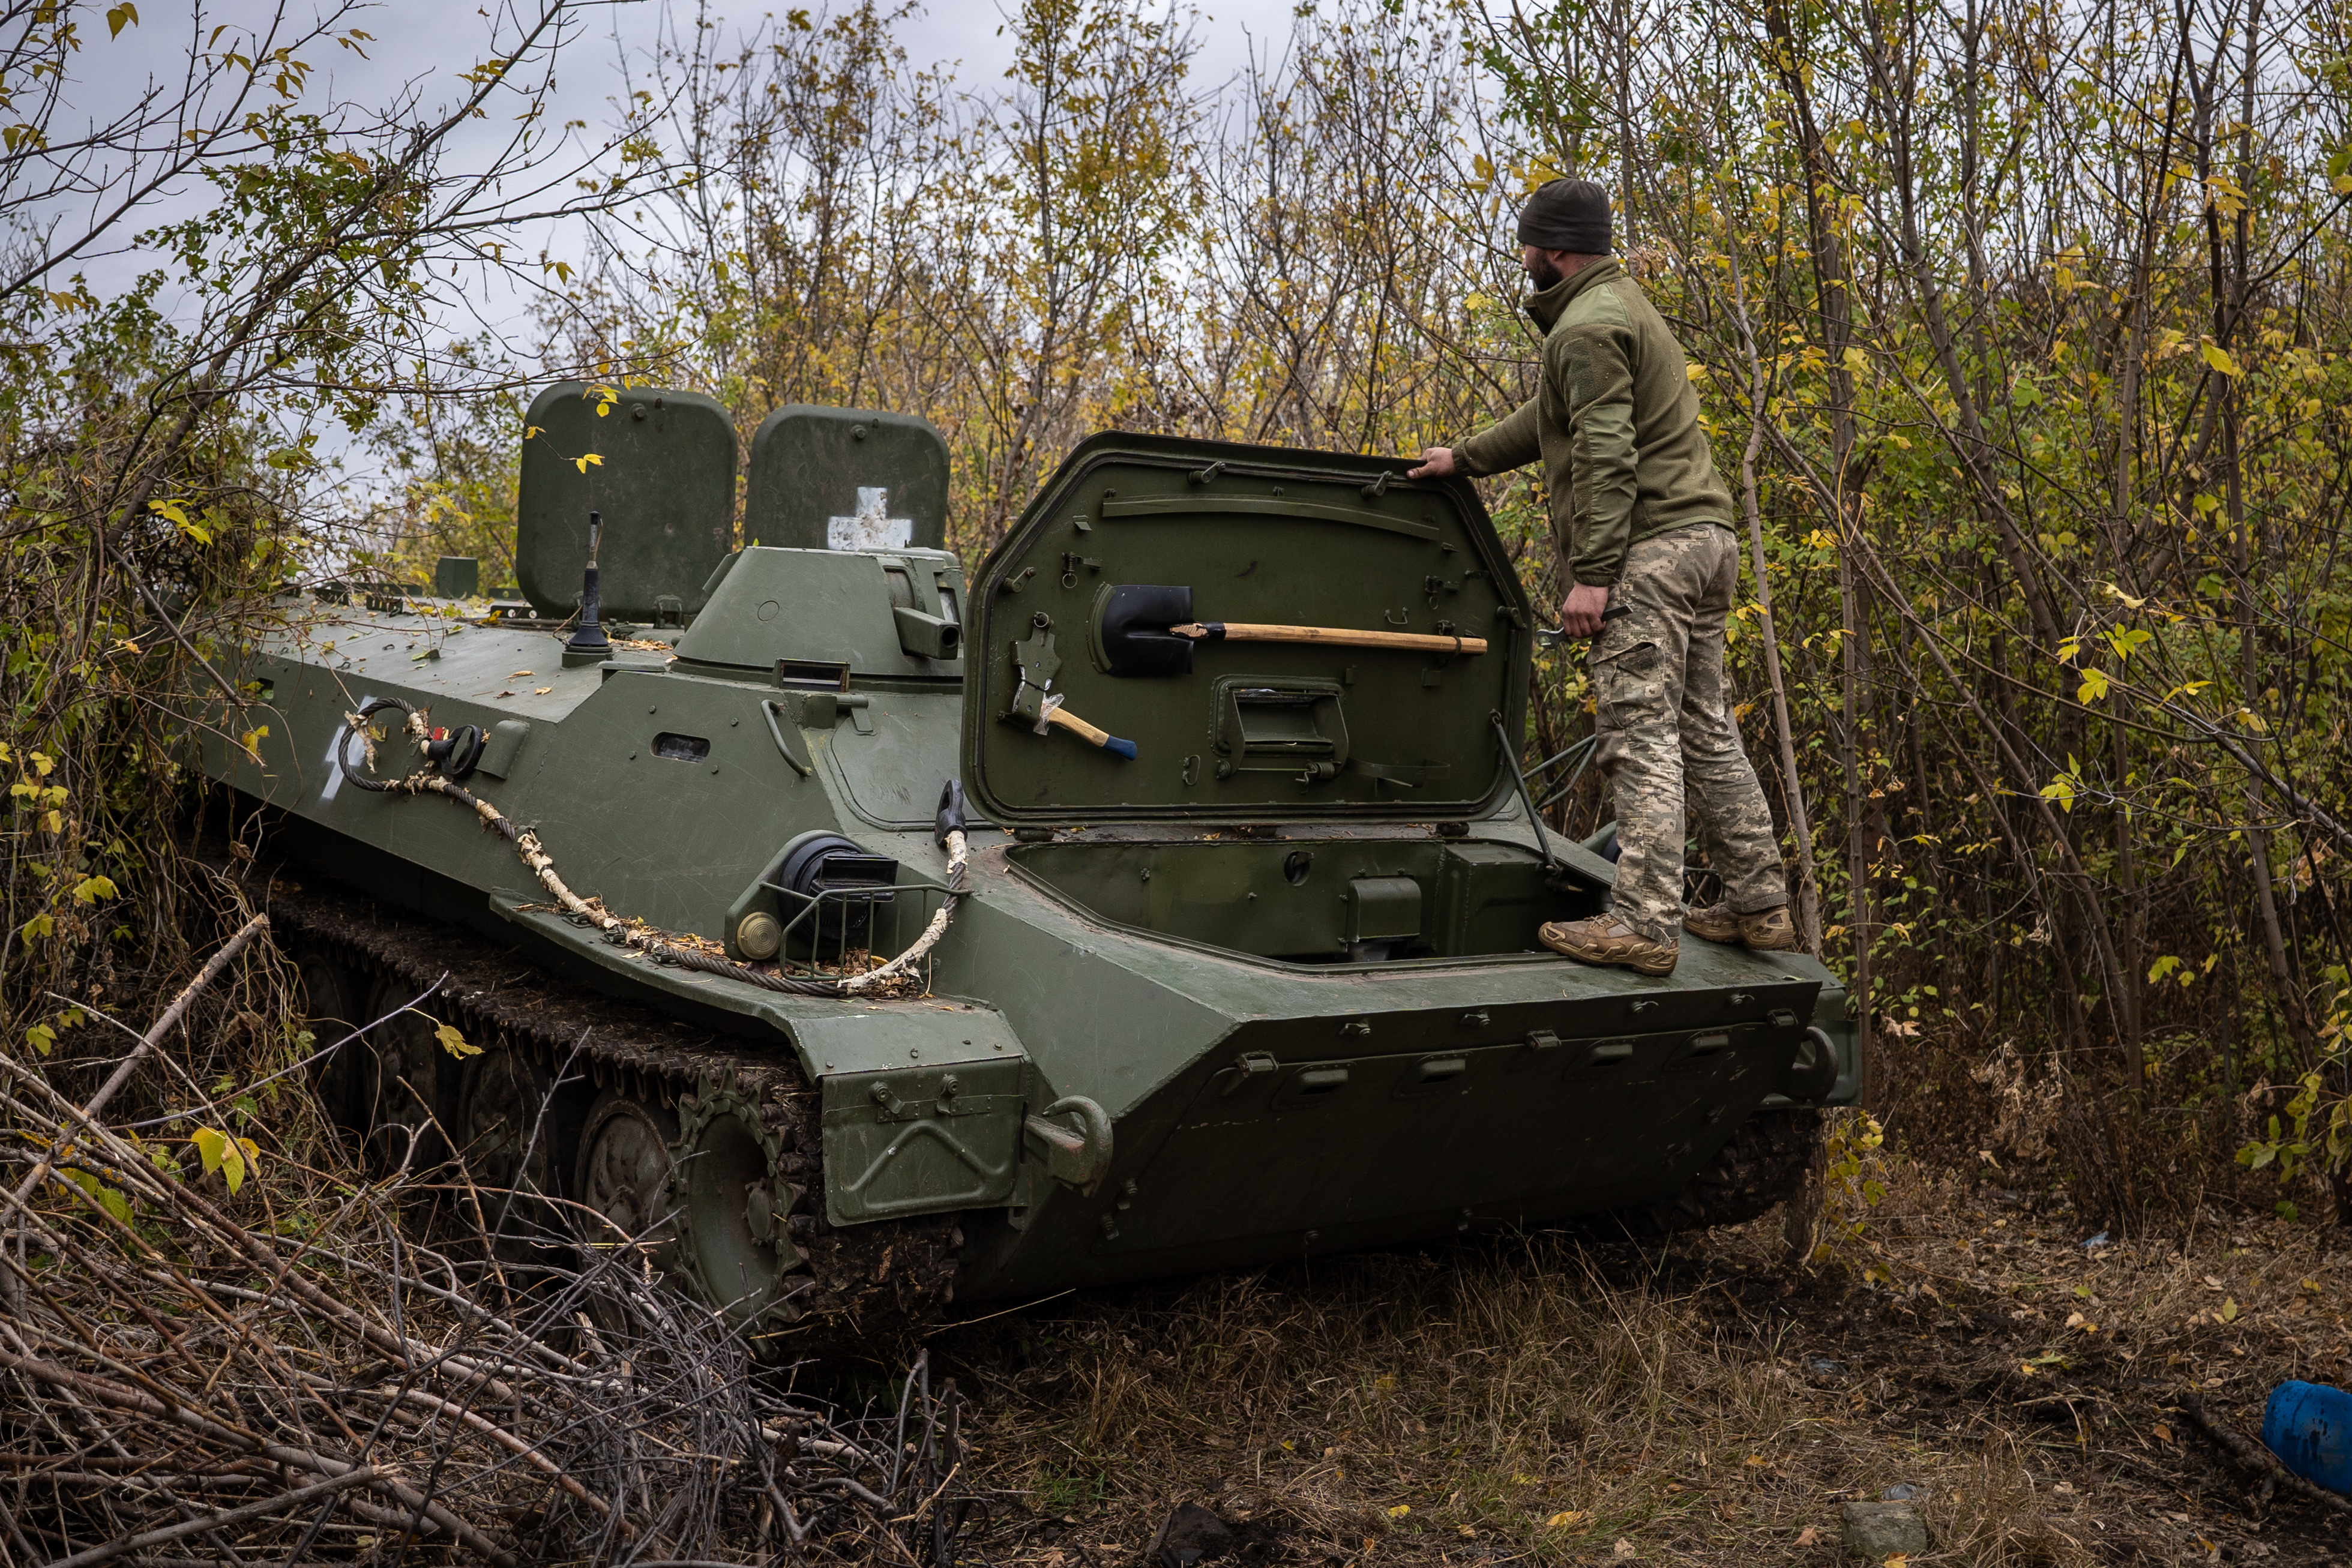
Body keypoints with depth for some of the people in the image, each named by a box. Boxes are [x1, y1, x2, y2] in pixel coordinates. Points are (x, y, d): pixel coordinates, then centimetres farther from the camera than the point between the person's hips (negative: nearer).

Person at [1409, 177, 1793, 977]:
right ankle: (1758, 904, 15)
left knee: (1641, 736, -12)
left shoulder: (1587, 327, -9)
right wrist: (1464, 457, 39)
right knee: (1706, 729, 12)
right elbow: (1549, 417, 34)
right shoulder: (1622, 304, 25)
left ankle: (1645, 924, -13)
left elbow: (1606, 455, -19)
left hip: (1650, 548, -10)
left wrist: (1590, 573, -22)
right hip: (1704, 534, 10)